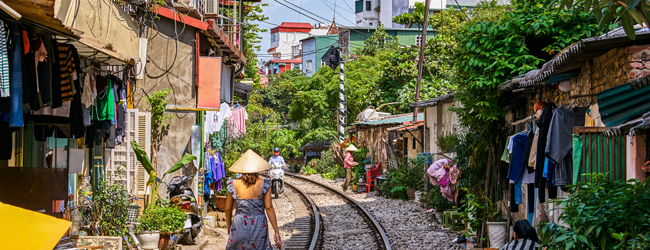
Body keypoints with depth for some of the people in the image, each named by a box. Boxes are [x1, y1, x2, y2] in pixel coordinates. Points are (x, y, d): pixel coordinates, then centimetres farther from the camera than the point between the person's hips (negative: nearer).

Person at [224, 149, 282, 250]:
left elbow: (228, 208, 3)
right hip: (258, 226, -1)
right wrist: (277, 232, -5)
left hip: (239, 226, 1)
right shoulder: (264, 184, -6)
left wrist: (229, 225, 21)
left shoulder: (234, 183, -3)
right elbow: (269, 208, -9)